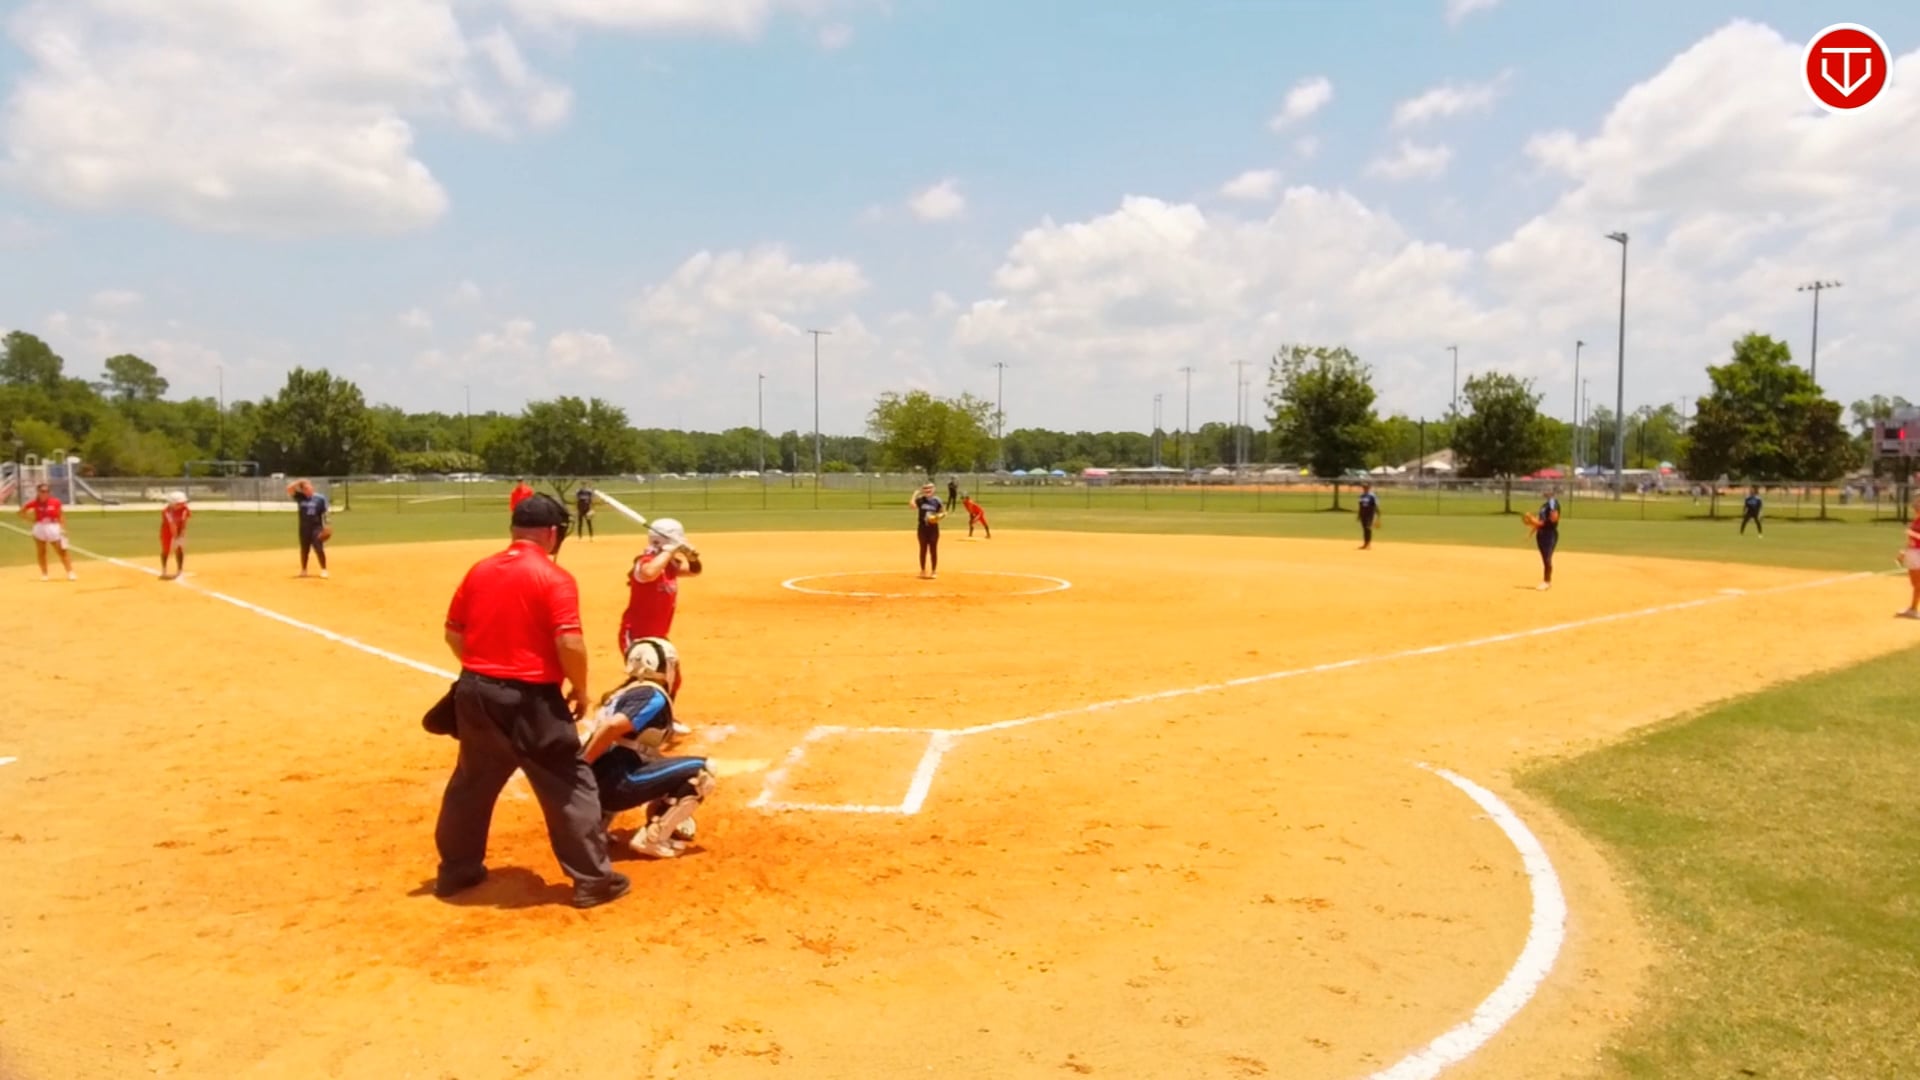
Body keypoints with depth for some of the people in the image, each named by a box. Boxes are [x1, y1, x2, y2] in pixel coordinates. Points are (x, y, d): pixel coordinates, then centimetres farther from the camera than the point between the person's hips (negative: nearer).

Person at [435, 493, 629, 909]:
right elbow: (569, 643, -20)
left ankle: (455, 869, 35)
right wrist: (580, 690, -5)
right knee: (571, 785, 4)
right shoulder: (555, 577, -13)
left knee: (471, 782, 22)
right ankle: (592, 879, 6)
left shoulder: (479, 571, 6)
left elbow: (454, 632, 11)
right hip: (530, 699, -6)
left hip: (475, 692, 6)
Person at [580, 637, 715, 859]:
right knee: (700, 772, -4)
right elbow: (611, 728, -23)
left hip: (603, 781, 9)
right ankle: (652, 838, -6)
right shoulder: (653, 697, -7)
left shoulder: (626, 692, 20)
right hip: (614, 783, -9)